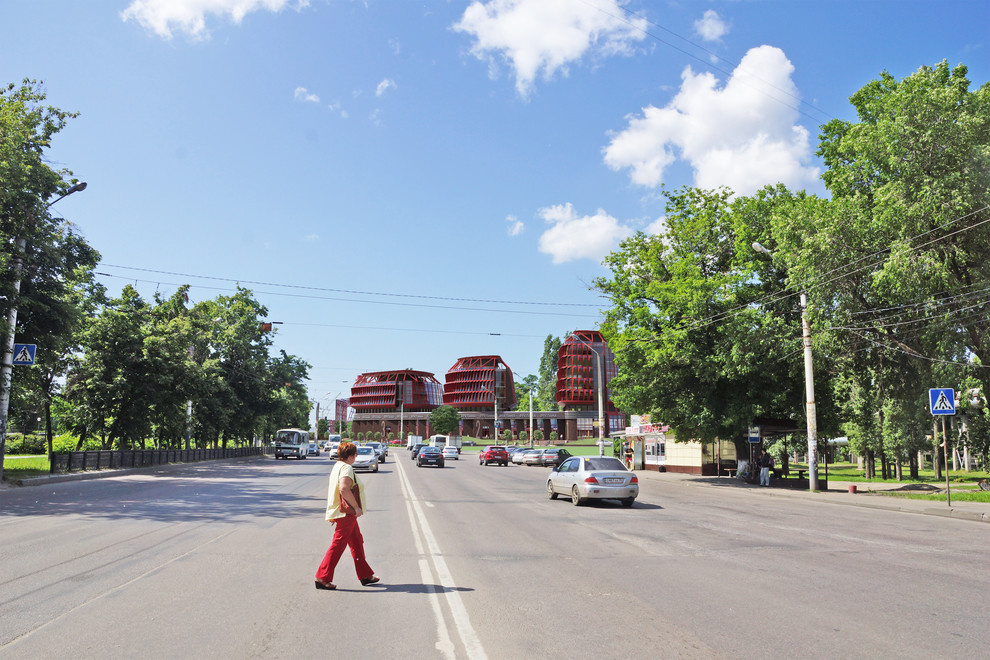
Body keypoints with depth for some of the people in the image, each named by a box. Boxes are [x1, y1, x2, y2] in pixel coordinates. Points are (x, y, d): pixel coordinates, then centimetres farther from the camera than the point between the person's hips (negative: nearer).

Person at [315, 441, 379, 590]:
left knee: (357, 542, 15)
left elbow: (337, 489, 22)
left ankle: (365, 575, 23)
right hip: (346, 513, -11)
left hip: (347, 514, 11)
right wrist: (357, 507, -23)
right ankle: (323, 578, -2)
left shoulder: (337, 466, 16)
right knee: (338, 545, -6)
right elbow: (344, 489, -30)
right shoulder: (346, 468, -16)